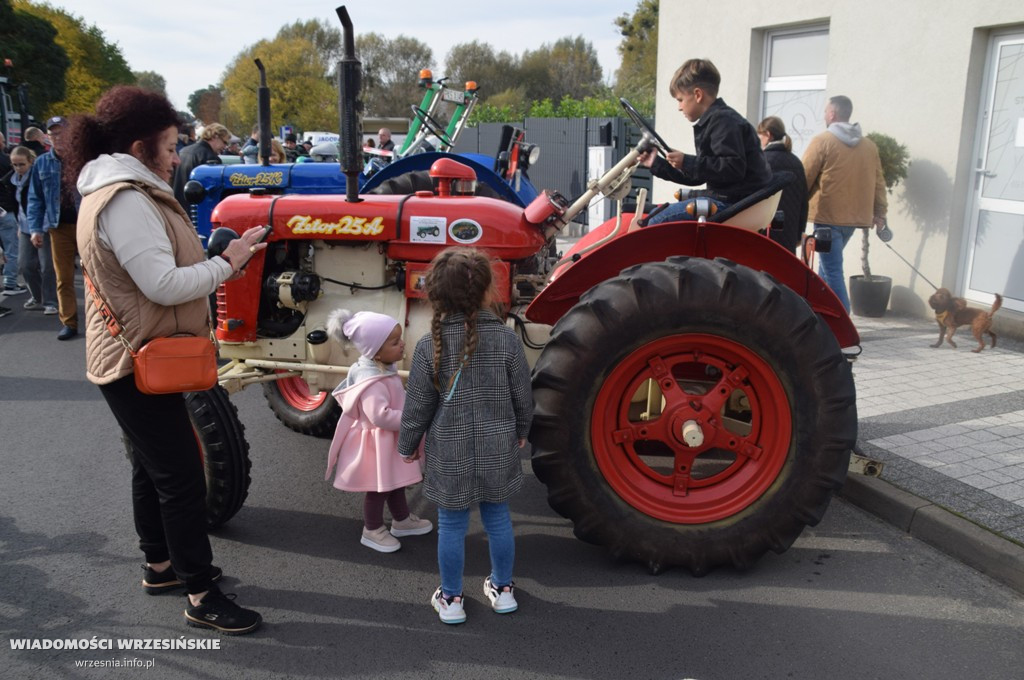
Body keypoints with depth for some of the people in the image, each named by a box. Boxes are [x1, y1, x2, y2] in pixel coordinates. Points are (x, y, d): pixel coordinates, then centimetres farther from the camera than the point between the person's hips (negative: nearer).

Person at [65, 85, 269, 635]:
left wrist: (220, 261, 7)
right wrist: (226, 263, -15)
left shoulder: (119, 193, 13)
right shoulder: (125, 201, -21)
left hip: (138, 358, 11)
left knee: (153, 467, 21)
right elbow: (164, 284, -26)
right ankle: (201, 597, 6)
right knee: (181, 477, -4)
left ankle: (161, 566, 36)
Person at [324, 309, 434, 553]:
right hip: (378, 442, -10)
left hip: (392, 439, 10)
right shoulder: (372, 382, -33)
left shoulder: (385, 369, 0)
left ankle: (402, 519, 43)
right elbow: (380, 416, -39)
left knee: (396, 481, 25)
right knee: (378, 487, 8)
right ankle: (372, 531, 27)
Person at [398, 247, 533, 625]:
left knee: (452, 526, 13)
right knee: (497, 519, 18)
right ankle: (502, 590, 35)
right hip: (498, 451, 1)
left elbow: (418, 406, -7)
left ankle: (450, 600, 28)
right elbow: (522, 396, -1)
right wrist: (521, 432, 18)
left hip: (449, 455, -1)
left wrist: (408, 446, 10)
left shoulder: (430, 345, -13)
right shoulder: (506, 339, -10)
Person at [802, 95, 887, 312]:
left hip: (828, 215, -6)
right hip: (855, 217, 6)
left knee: (832, 271, -4)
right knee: (829, 265, 20)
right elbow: (878, 182, 11)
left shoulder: (822, 141, -7)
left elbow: (804, 178, -8)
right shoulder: (869, 145, 10)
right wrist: (880, 212, 17)